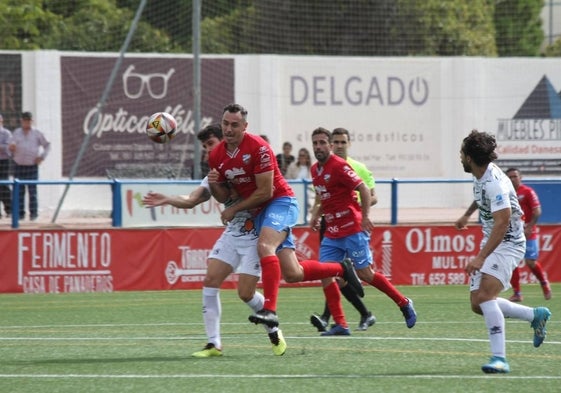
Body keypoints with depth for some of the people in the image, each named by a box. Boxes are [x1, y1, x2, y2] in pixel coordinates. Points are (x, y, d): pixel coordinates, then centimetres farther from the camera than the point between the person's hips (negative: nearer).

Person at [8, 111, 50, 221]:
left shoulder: (37, 133, 6)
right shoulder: (17, 133, 10)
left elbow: (47, 145, 14)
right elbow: (11, 148, 9)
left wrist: (42, 157, 0)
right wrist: (12, 148, -15)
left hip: (32, 167, -2)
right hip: (19, 166, 2)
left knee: (33, 191, -7)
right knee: (19, 191, 1)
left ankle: (33, 213, -5)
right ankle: (20, 213, 5)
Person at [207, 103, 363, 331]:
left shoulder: (258, 147, -17)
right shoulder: (216, 156, 2)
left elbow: (265, 191, -17)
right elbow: (223, 196, 10)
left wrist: (234, 209, -11)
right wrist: (214, 184, -12)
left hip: (280, 203, -7)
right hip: (259, 211, 7)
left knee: (264, 246, -34)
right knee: (292, 274, 0)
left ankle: (270, 310, -41)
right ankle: (341, 270, 26)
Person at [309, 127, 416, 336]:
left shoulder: (339, 166, -13)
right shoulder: (315, 170, 11)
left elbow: (363, 189, -15)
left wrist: (365, 217, -22)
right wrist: (317, 214, 13)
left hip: (353, 230, -8)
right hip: (332, 232, 8)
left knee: (365, 273, -5)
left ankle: (404, 304, 13)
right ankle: (340, 325, -4)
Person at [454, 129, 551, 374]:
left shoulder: (495, 182, -25)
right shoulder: (480, 176, 5)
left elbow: (502, 222, -32)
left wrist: (480, 257, -36)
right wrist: (467, 215, 47)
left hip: (507, 244, -10)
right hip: (490, 243, 10)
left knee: (485, 296, -27)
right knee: (477, 305, 5)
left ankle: (499, 358, -29)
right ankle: (535, 316, 20)